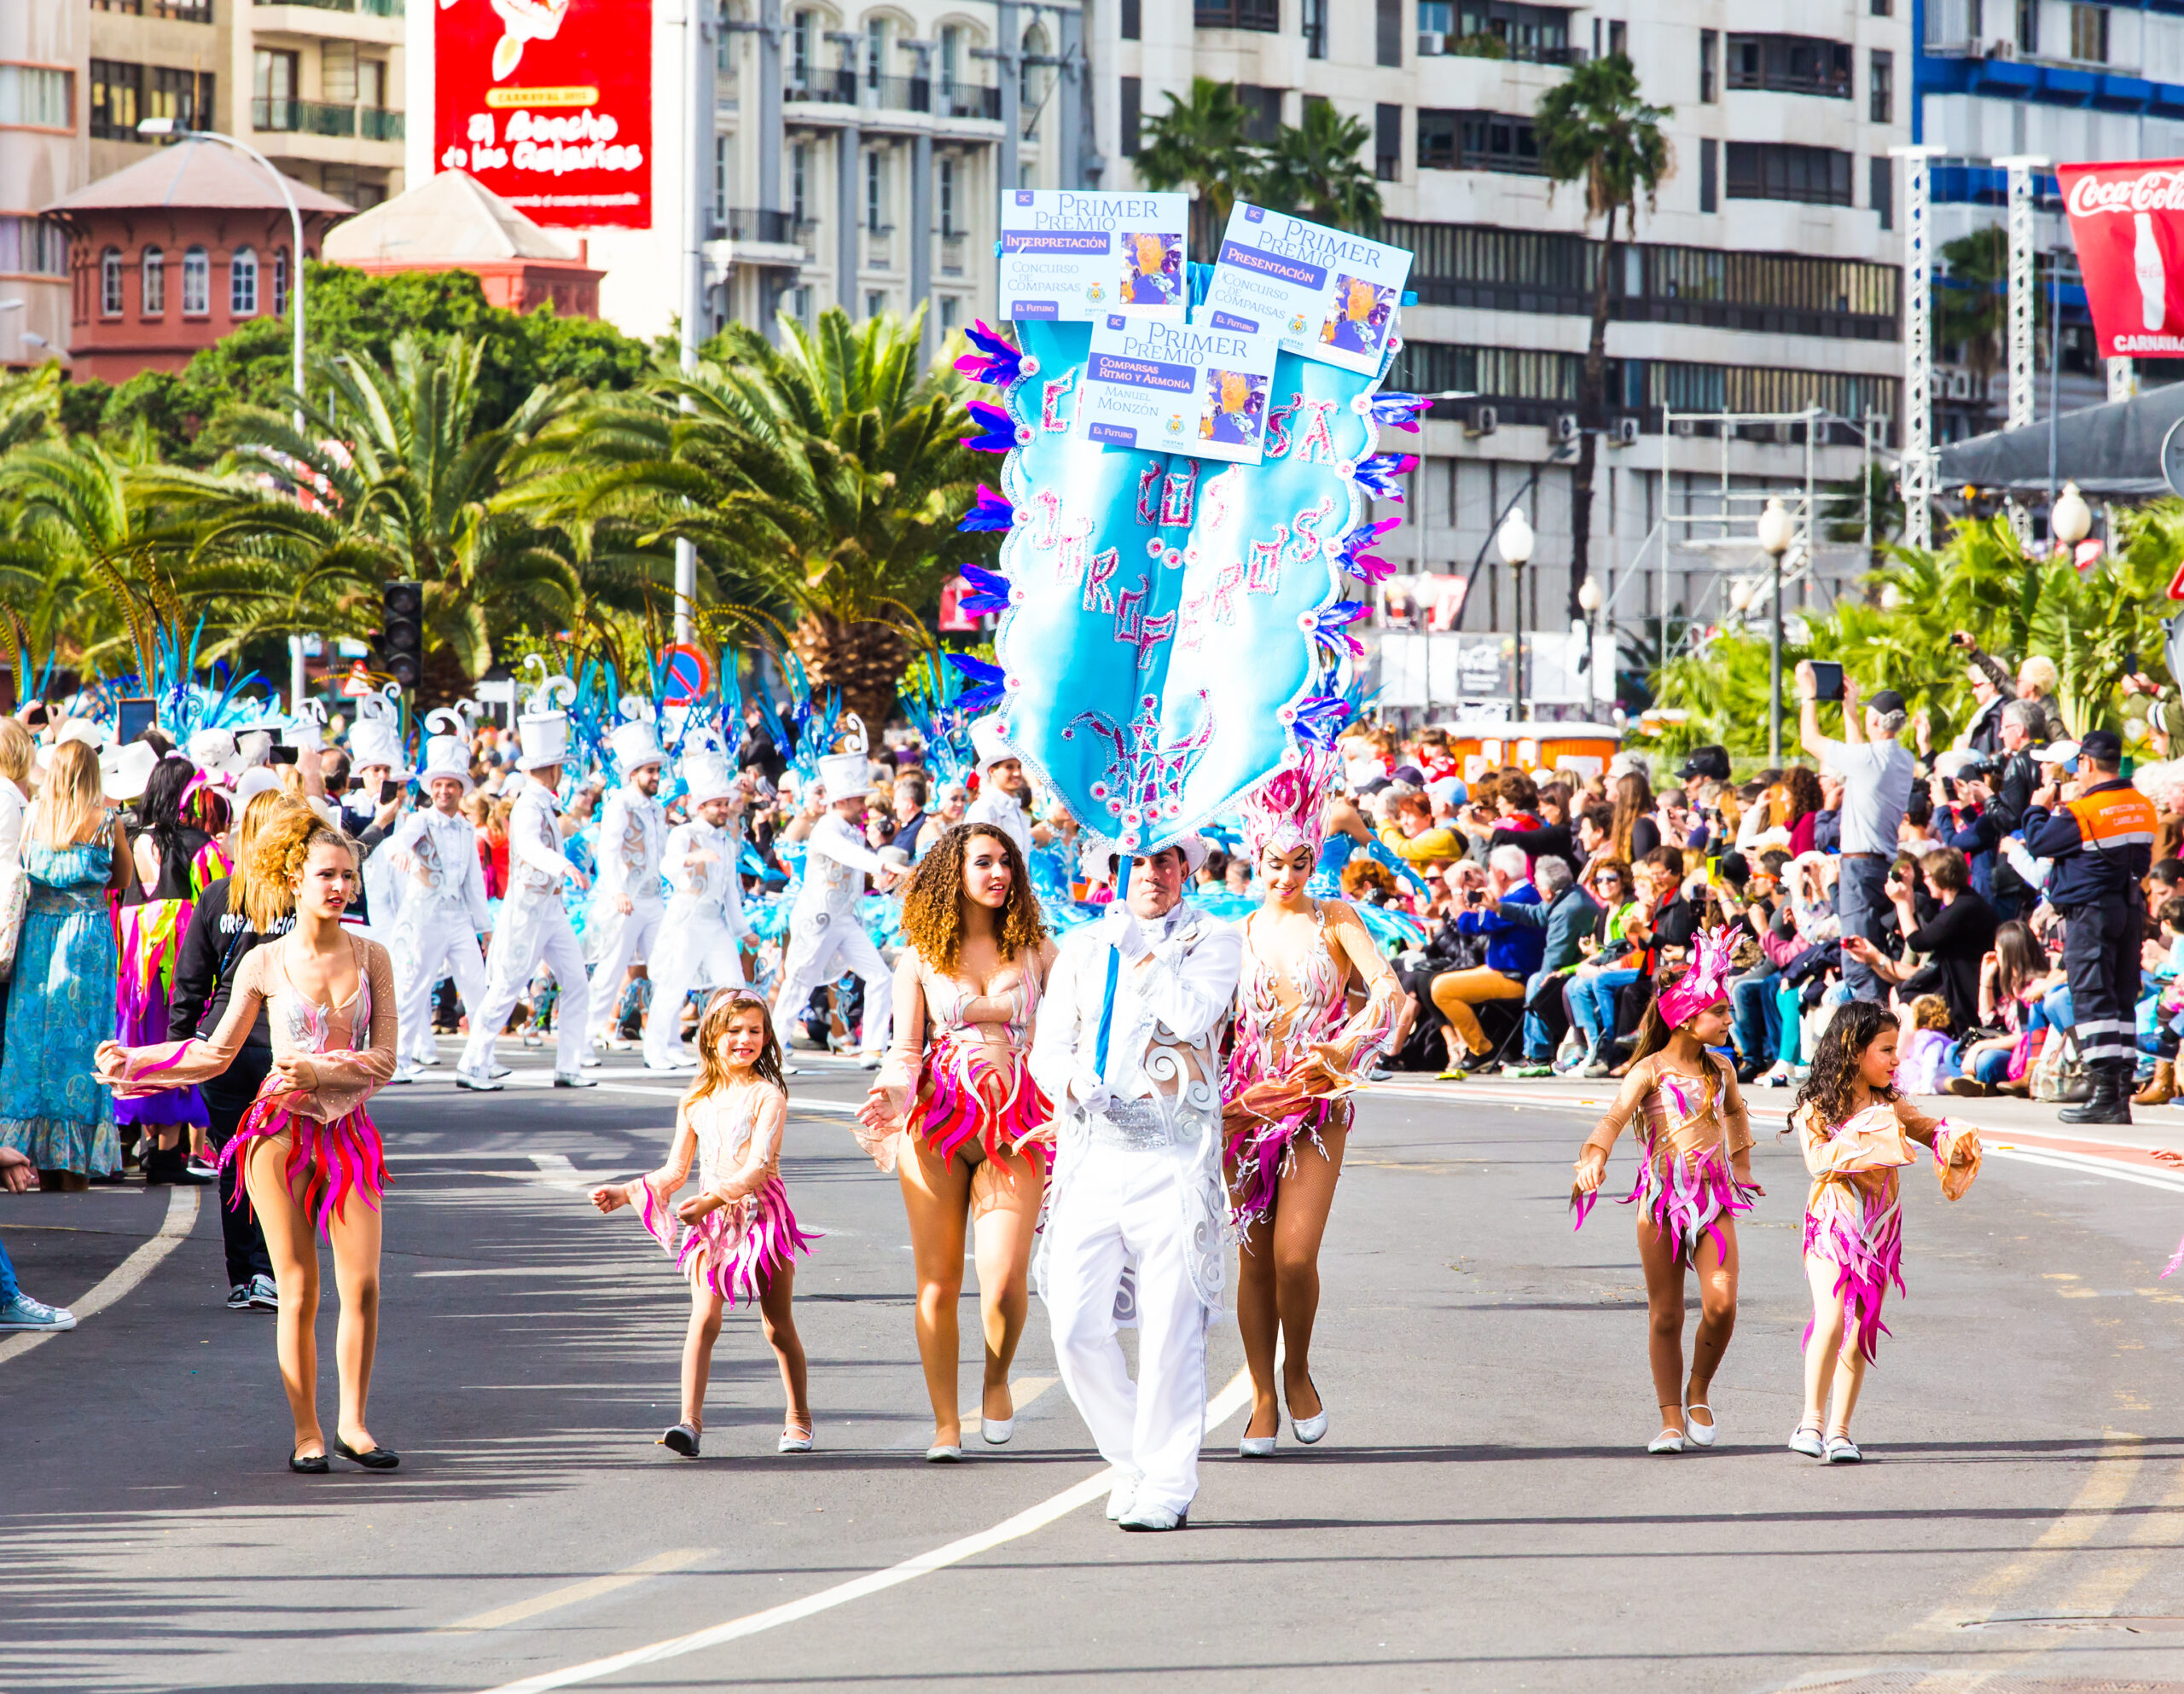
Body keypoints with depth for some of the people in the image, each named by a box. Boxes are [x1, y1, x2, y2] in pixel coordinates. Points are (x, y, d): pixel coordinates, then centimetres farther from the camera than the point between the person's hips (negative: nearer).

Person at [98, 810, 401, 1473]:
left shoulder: (371, 958, 3)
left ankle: (351, 1422, 6)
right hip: (282, 1130, -2)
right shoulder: (265, 964, 0)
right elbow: (216, 1053, 10)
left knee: (362, 1286, -6)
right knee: (298, 1292, -2)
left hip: (348, 1132, 2)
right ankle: (306, 1432, 7)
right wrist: (134, 1061, 4)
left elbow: (383, 1062, -1)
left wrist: (316, 1072, -15)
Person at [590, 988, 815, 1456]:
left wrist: (714, 1199, -28)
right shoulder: (695, 1101, 10)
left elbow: (759, 1167, -16)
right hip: (710, 1224, 3)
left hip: (762, 1214, -3)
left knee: (779, 1326, 7)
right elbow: (675, 1172, 17)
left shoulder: (767, 1096, -5)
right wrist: (625, 1193, 6)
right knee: (704, 1318, -13)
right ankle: (690, 1422, -21)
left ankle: (798, 1419, 22)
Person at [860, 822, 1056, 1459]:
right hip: (936, 1120, 0)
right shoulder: (920, 957, 8)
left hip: (1015, 1123, 0)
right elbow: (905, 1049, 6)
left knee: (1004, 1279, -14)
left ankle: (997, 1379, 16)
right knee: (938, 1282, -1)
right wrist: (891, 1093, -15)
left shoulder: (1036, 950, 10)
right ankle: (945, 1424, 9)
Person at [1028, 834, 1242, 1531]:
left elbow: (1195, 1017, -11)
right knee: (1076, 1326, -4)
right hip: (1092, 1153, 3)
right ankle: (1131, 1461, 15)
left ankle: (1166, 1485, 1)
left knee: (1170, 1328, -7)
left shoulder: (1214, 941, 8)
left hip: (1174, 1159, -3)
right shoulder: (1081, 948, 18)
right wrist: (1075, 1082, -8)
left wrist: (1144, 953, -5)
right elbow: (1047, 1049, 13)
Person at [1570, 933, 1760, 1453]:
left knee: (1721, 1302, -14)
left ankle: (1698, 1392, 10)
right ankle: (1672, 1419, 8)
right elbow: (1614, 1117, -19)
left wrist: (1741, 1166, 34)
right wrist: (1593, 1159, -36)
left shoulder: (1720, 1069, 12)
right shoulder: (1651, 1069, -4)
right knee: (1666, 1315, 1)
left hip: (1715, 1197, 3)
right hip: (1663, 1196, -3)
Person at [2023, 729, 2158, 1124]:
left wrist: (2040, 809, 13)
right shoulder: (2142, 807, 8)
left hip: (2090, 912, -7)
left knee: (2092, 1000, -5)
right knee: (2123, 999, 11)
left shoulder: (2083, 813, -15)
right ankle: (2122, 1090, 11)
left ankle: (2104, 1094, -10)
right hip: (2131, 910, 7)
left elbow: (2038, 843, -8)